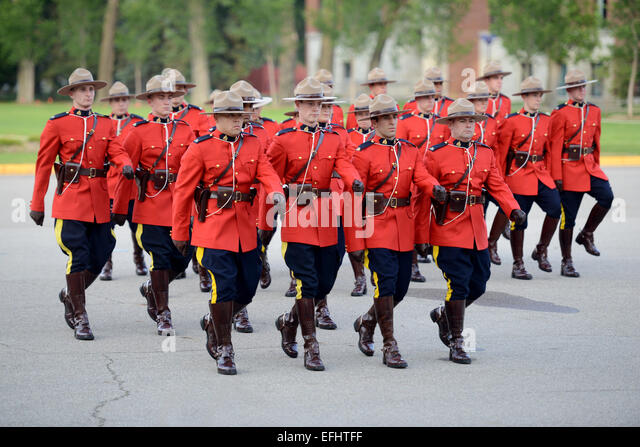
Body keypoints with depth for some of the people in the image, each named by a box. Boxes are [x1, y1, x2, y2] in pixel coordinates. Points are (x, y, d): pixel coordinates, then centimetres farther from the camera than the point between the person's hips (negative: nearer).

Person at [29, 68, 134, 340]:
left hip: (99, 201, 4)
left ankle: (70, 295, 32)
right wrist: (37, 204, 2)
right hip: (70, 201, -4)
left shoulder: (105, 124, 13)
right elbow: (43, 165, 2)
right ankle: (80, 318, -2)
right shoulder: (57, 124, 0)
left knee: (99, 258, 5)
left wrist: (126, 166, -24)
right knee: (78, 256, -10)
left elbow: (116, 151, 1)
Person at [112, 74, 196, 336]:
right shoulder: (139, 132, -2)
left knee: (182, 258, 2)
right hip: (152, 204, -3)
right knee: (160, 258, -4)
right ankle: (162, 314, 7)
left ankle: (152, 289, 30)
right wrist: (120, 209, 0)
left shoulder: (185, 131, 8)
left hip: (180, 204, 3)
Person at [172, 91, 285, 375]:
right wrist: (180, 233, 3)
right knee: (224, 286, -11)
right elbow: (183, 192, 0)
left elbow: (266, 172, -4)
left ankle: (213, 323, 36)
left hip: (245, 228, 5)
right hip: (214, 228, -5)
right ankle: (223, 350, 1)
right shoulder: (200, 148, -4)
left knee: (248, 287, 8)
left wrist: (276, 192, -28)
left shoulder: (253, 144, 9)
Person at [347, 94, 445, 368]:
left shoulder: (410, 151, 12)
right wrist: (355, 242, -9)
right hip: (378, 225, -5)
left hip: (404, 227, 5)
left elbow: (422, 177, -3)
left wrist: (436, 188, -28)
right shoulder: (364, 154, -4)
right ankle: (390, 347, -5)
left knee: (401, 286, 9)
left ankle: (367, 322, 34)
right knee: (386, 283, -11)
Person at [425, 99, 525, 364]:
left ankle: (443, 315, 36)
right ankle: (457, 344, 2)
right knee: (458, 285, -7)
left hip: (477, 231, 6)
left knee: (478, 285, 10)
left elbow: (497, 185, 7)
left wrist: (513, 210, -8)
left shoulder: (485, 153, 11)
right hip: (449, 230, -6)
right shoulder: (436, 154, -4)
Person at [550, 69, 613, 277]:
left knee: (606, 196, -20)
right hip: (569, 168, -5)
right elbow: (555, 147, -9)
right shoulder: (561, 113, -7)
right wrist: (557, 177, -12)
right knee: (568, 215, 0)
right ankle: (567, 262, 9)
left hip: (589, 166, 5)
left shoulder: (594, 110, 10)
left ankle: (586, 235, 3)